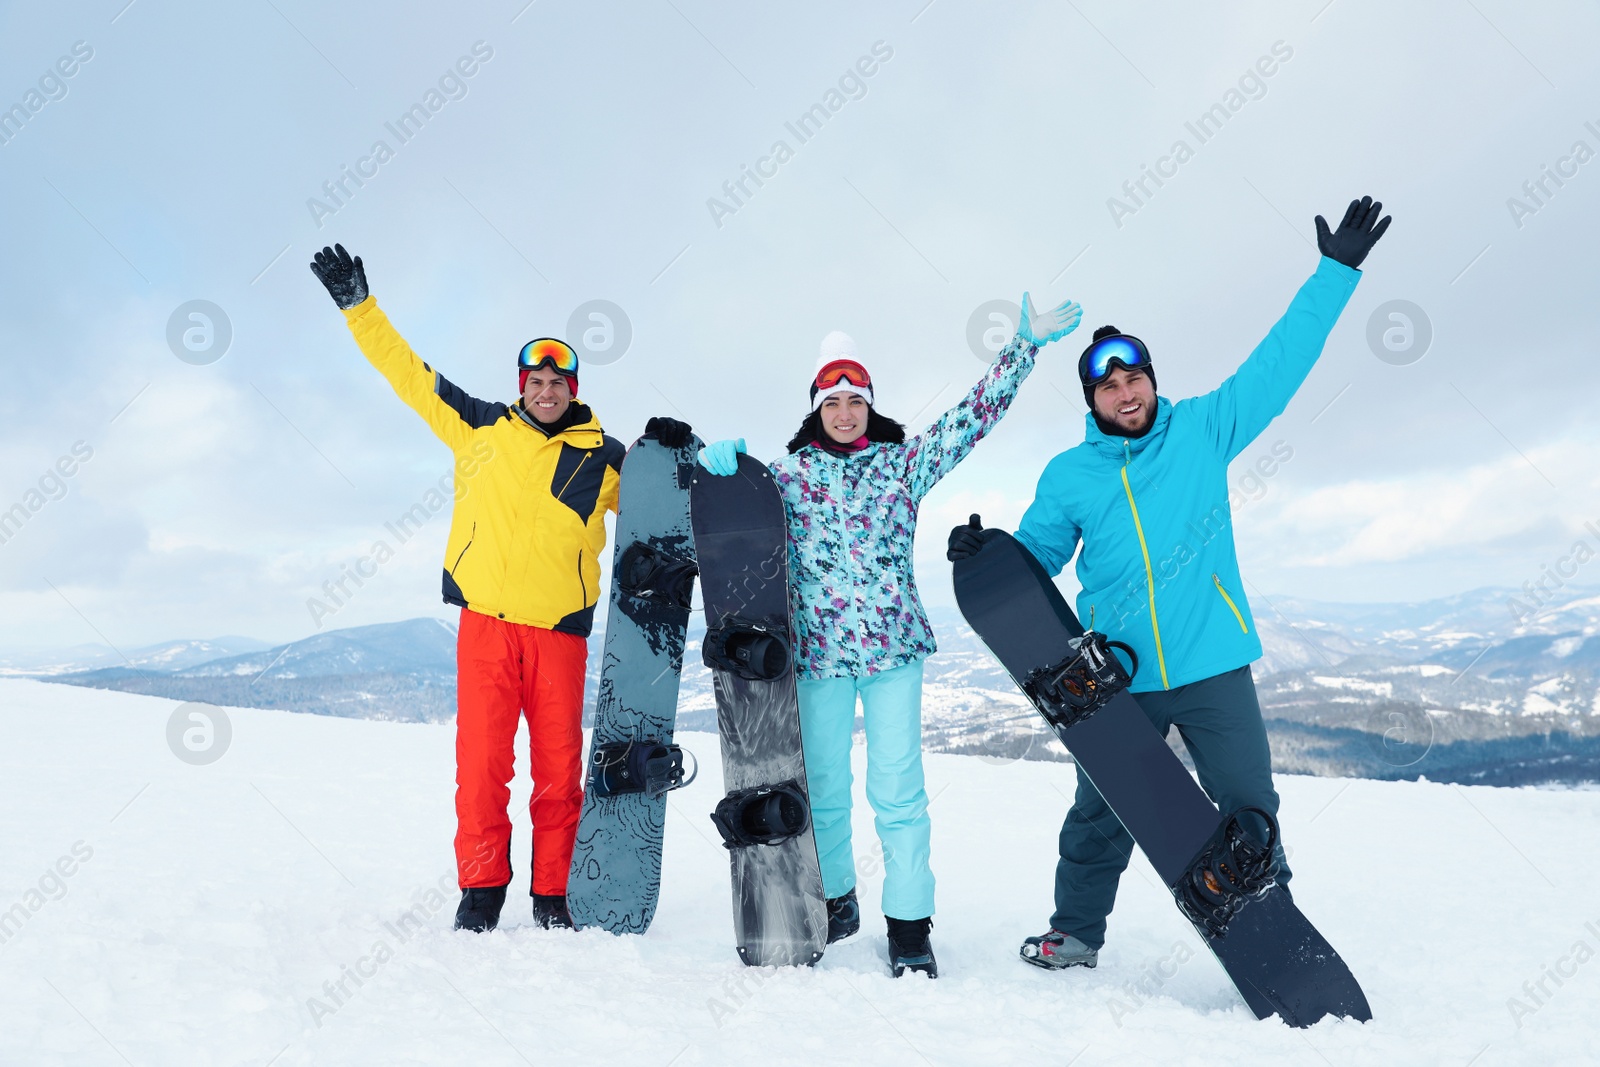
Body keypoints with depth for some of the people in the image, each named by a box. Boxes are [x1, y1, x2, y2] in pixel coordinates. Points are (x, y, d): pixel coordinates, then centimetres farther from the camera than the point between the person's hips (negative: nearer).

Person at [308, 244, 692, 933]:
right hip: (486, 622, 0)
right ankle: (481, 890, 13)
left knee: (559, 770, 3)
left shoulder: (604, 458, 7)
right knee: (481, 761, -3)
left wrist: (668, 453, 0)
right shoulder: (481, 428, 7)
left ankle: (554, 896, 17)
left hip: (560, 631, 1)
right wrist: (358, 305, 10)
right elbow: (407, 373, 11)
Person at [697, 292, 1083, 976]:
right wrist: (717, 458, -14)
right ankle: (835, 901, 30)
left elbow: (972, 416, 1)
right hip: (818, 649, 2)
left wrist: (1024, 346, -4)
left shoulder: (904, 462, 6)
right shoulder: (789, 472, 7)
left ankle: (909, 924, 7)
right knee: (822, 786, 11)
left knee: (897, 788, -3)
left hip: (893, 644, -1)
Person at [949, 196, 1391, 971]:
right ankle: (1075, 932, 31)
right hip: (1116, 677, 1)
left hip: (1213, 666, -1)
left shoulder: (1203, 430, 2)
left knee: (1248, 807, 4)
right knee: (1099, 816, 11)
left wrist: (1337, 271, 2)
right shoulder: (1068, 476, 4)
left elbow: (1280, 361, 3)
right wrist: (986, 552, -8)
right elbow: (1034, 553, 13)